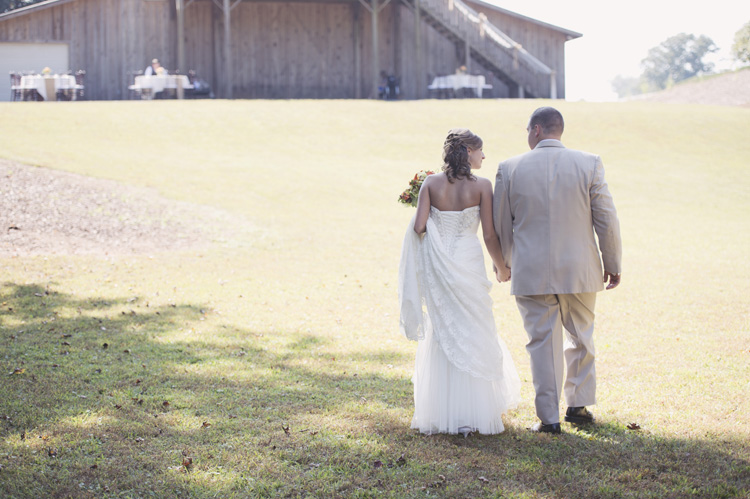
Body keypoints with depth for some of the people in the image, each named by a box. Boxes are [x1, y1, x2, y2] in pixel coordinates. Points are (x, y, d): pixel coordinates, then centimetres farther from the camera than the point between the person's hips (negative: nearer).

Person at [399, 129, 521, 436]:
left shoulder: (431, 184, -2)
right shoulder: (481, 186, -7)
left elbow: (419, 227, -9)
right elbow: (489, 235, -7)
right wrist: (502, 268, 7)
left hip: (437, 268, 3)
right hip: (468, 264, -3)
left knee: (442, 337, 13)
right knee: (474, 336, 8)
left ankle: (441, 412, 14)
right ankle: (476, 410, 8)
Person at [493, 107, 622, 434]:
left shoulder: (510, 169, -3)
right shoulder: (589, 164, -4)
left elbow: (500, 226, 5)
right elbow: (607, 220, -3)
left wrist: (503, 264, 21)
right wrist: (613, 265, 8)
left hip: (532, 273, -1)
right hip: (580, 271, 1)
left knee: (542, 343, 6)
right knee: (581, 338, 18)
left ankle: (549, 417, 8)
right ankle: (578, 405, 26)